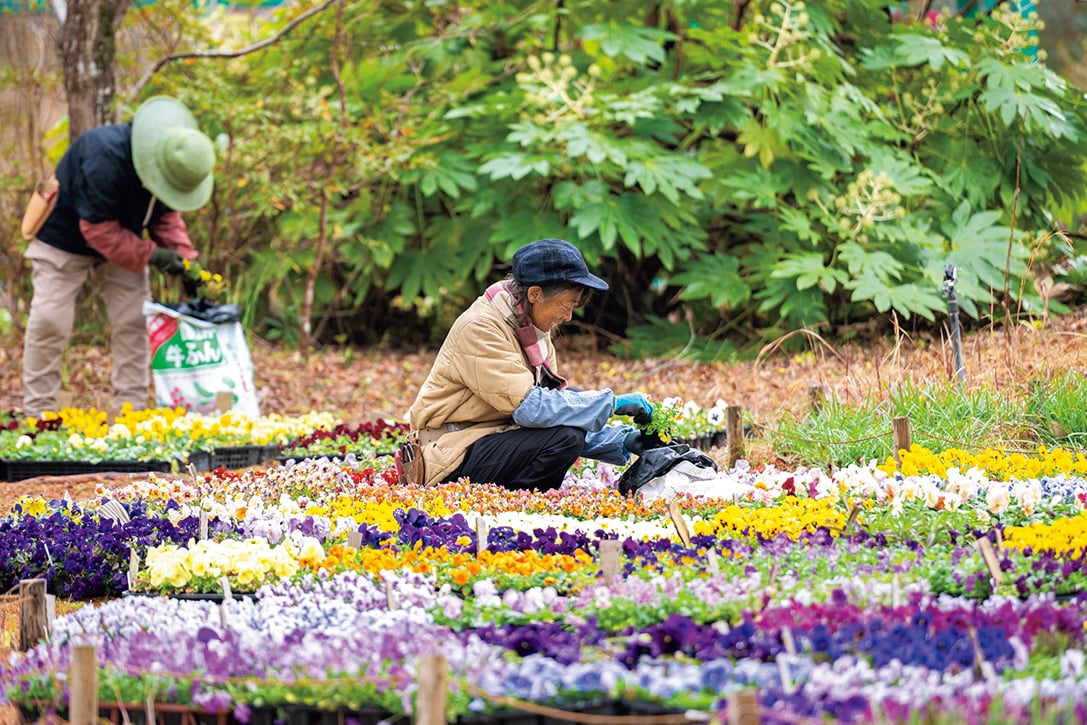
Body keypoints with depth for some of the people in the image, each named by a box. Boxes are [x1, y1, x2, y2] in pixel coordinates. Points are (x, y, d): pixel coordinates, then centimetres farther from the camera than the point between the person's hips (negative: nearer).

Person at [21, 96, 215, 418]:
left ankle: (132, 409, 3)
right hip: (65, 239, -6)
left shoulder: (171, 164, -16)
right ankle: (37, 412, -2)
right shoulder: (107, 158, -39)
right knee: (50, 322, -9)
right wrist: (151, 255, -30)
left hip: (122, 242, 6)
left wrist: (184, 258, -15)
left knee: (133, 322, -1)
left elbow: (166, 214, 1)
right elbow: (97, 228, -33)